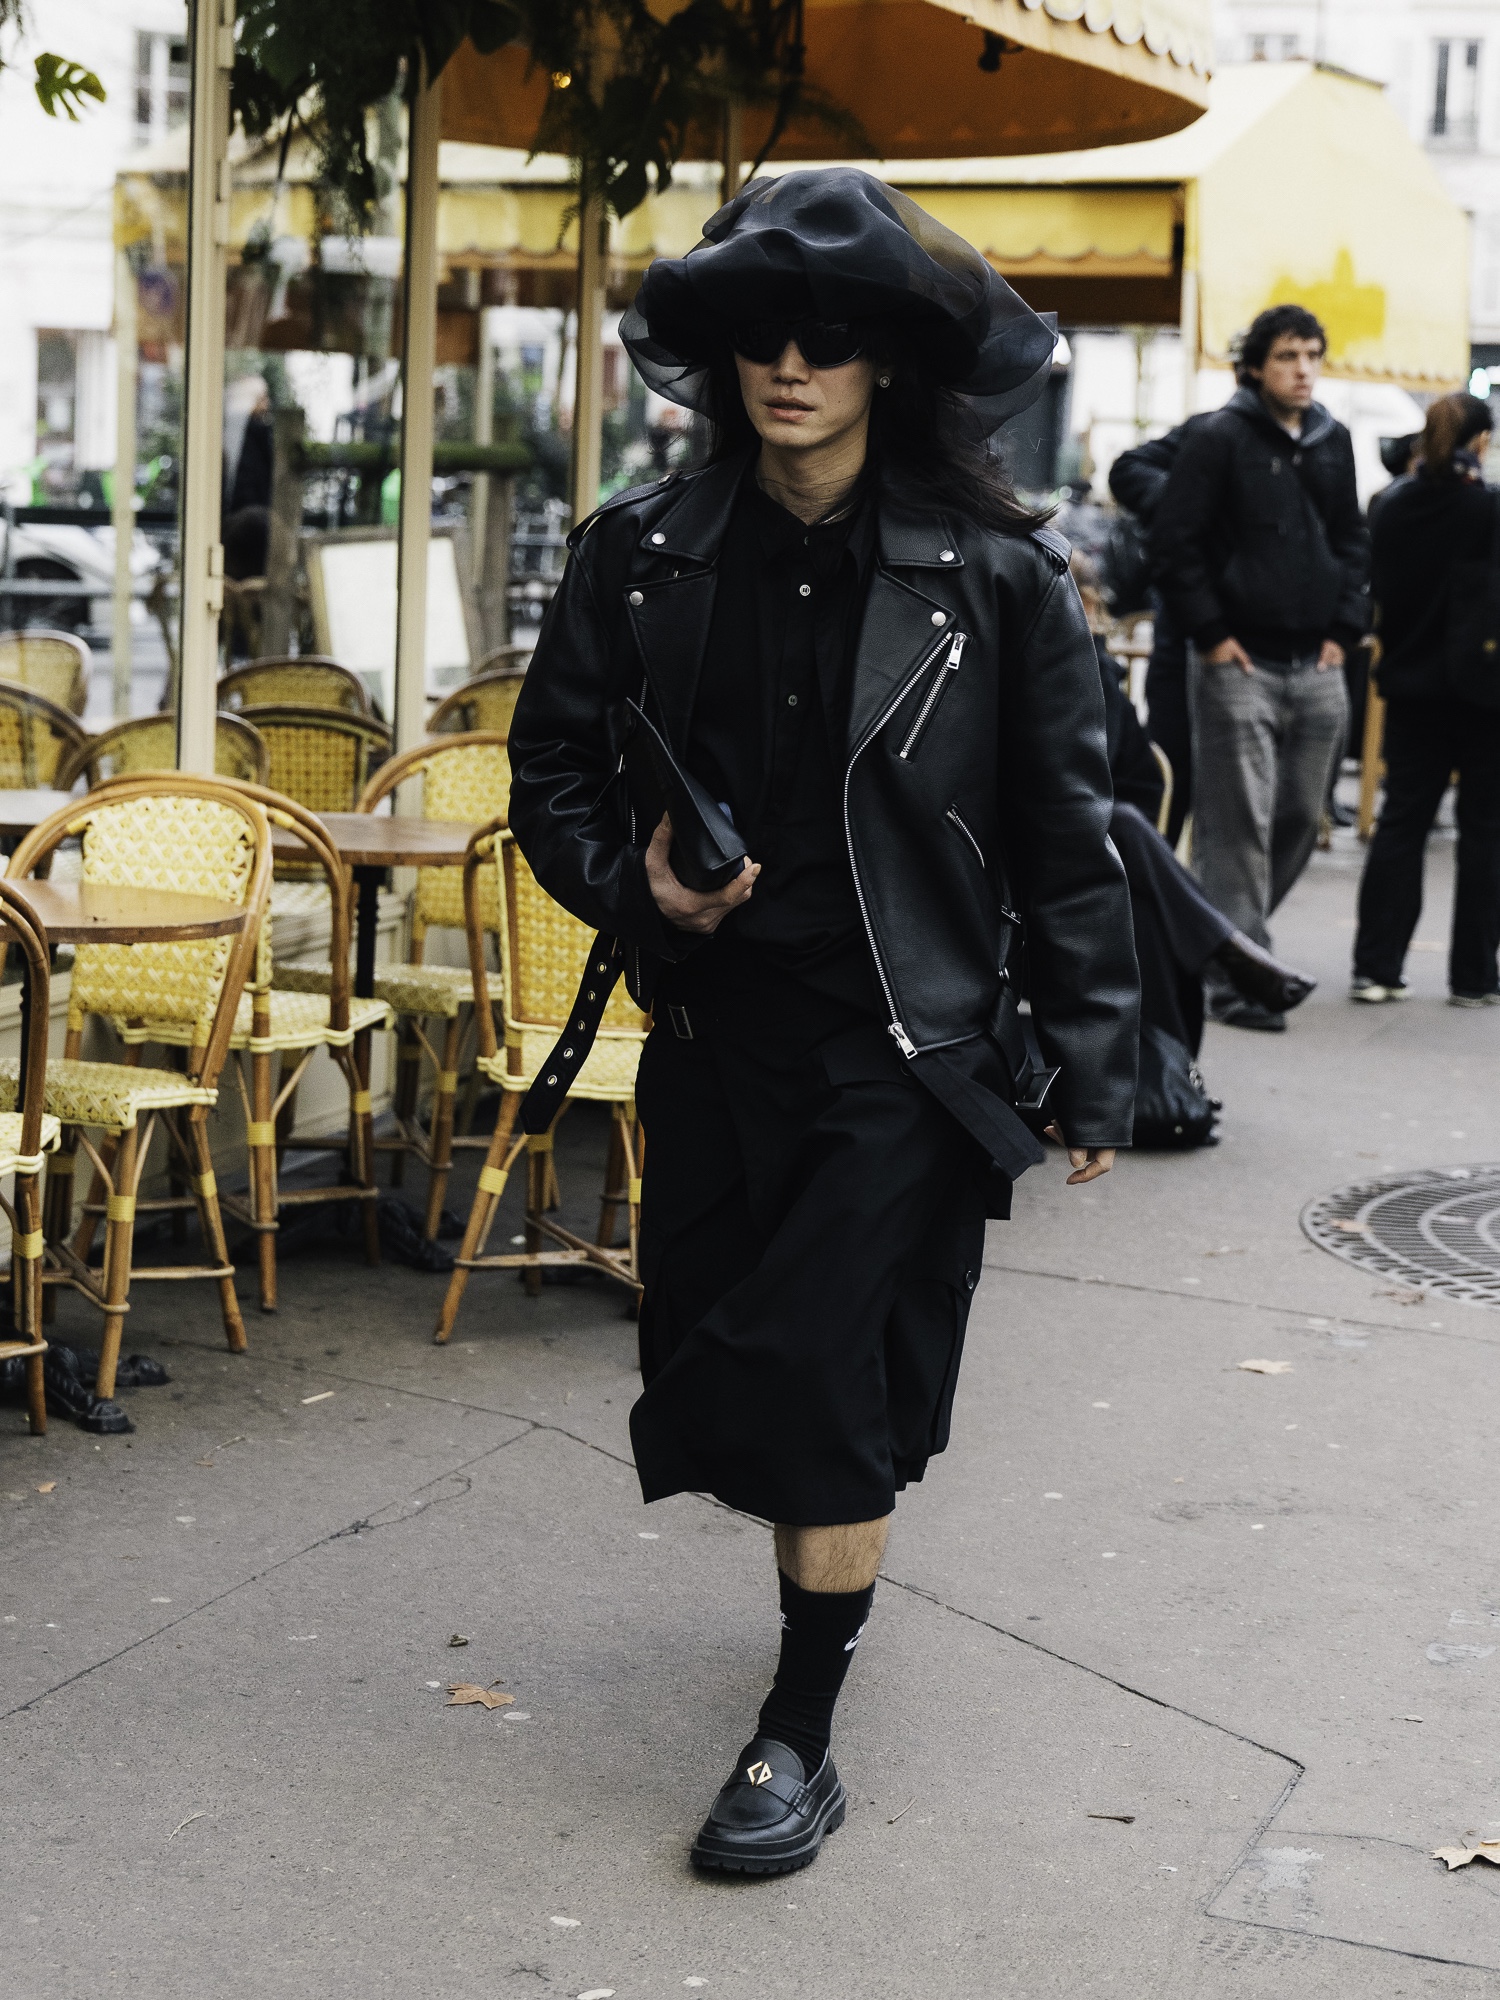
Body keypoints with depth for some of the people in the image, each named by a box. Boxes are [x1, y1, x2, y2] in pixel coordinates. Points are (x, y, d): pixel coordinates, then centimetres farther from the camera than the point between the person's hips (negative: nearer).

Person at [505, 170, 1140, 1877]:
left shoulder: (994, 575, -6)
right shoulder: (642, 555, 2)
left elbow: (1066, 841, -1)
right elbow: (552, 769, 11)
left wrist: (1092, 1073, 0)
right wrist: (630, 881, -10)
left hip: (903, 1052, -4)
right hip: (715, 1034, 4)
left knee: (817, 1369, -7)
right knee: (708, 1363, 10)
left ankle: (800, 1734, 8)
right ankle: (831, 1592, 41)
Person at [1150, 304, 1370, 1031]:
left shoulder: (1333, 442, 13)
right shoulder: (1220, 439, -6)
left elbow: (1353, 541, 21)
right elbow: (1174, 540, -7)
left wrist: (1344, 629, 10)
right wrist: (1211, 635, -10)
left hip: (1316, 668, 6)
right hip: (1239, 665, -6)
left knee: (1299, 819, 10)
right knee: (1238, 825, -6)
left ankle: (1232, 937, 28)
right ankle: (1234, 978, -3)